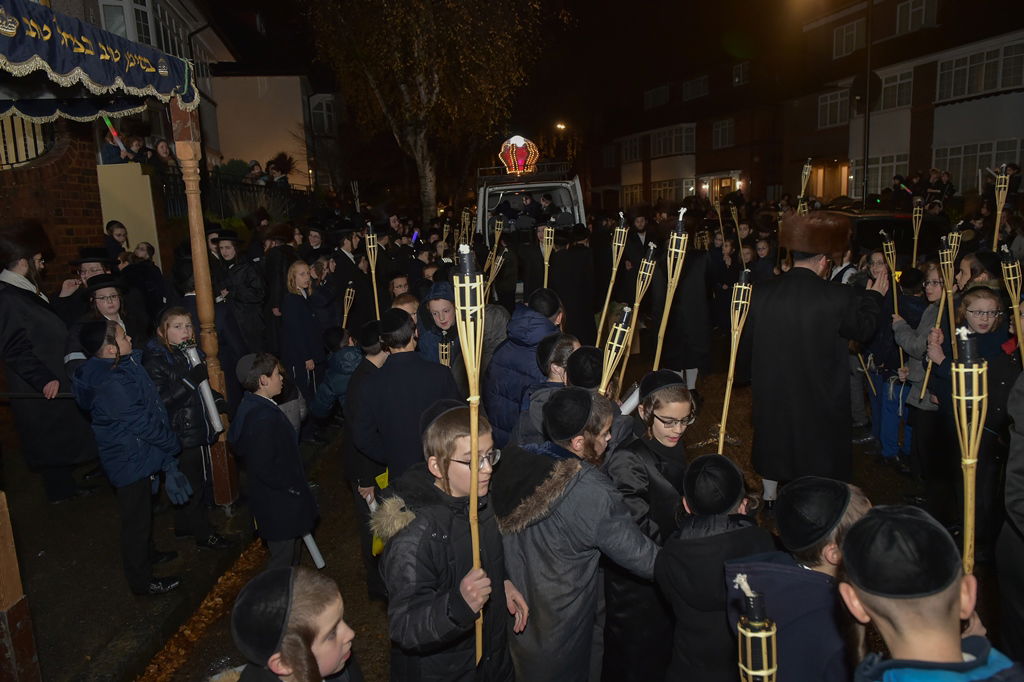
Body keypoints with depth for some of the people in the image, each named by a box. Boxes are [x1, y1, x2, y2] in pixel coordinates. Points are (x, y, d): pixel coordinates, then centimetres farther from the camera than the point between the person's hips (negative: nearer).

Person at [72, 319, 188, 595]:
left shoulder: (123, 366, -2)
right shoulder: (111, 385, -31)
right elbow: (143, 423, -25)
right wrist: (173, 443, -10)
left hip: (137, 455, 9)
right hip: (131, 461, -9)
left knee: (143, 511, 28)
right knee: (136, 519, 8)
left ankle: (147, 553, 50)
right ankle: (142, 580, 25)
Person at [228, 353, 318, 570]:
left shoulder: (250, 406, 2)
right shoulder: (264, 418, -30)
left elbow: (238, 448, 14)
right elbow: (264, 468, -31)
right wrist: (291, 486, -16)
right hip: (277, 503, -10)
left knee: (290, 547, 26)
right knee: (283, 558, 6)